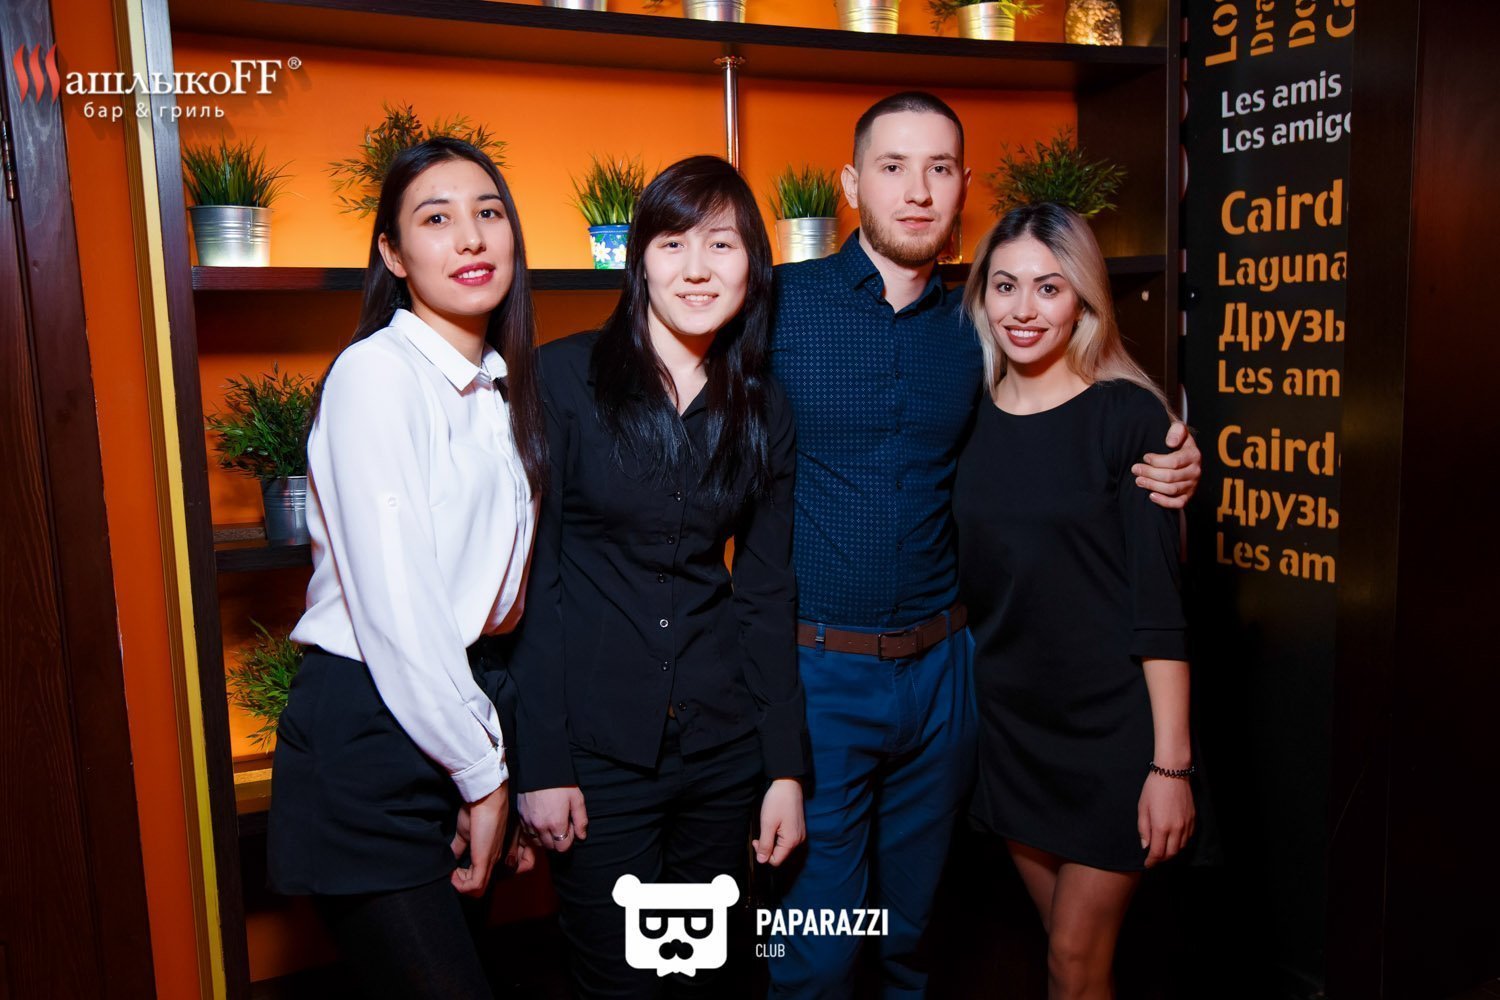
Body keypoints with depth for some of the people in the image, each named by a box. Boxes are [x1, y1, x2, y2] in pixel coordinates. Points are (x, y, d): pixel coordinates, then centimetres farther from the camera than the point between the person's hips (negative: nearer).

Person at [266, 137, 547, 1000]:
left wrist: (492, 766, 9)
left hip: (457, 713, 7)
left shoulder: (502, 388, 9)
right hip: (367, 737, -7)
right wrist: (483, 777, -10)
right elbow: (395, 610, -19)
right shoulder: (376, 371, -14)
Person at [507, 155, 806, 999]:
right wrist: (540, 764, -10)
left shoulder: (765, 410, 4)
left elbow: (768, 596, 6)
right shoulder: (565, 377, -8)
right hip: (597, 747, -3)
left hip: (723, 747, 4)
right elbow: (528, 575, -8)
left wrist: (786, 768, 3)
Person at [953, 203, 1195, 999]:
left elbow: (1158, 602, -13)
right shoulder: (969, 419, 2)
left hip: (1110, 726, -4)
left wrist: (1170, 761, -14)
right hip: (1009, 723, 4)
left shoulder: (1128, 416, -11)